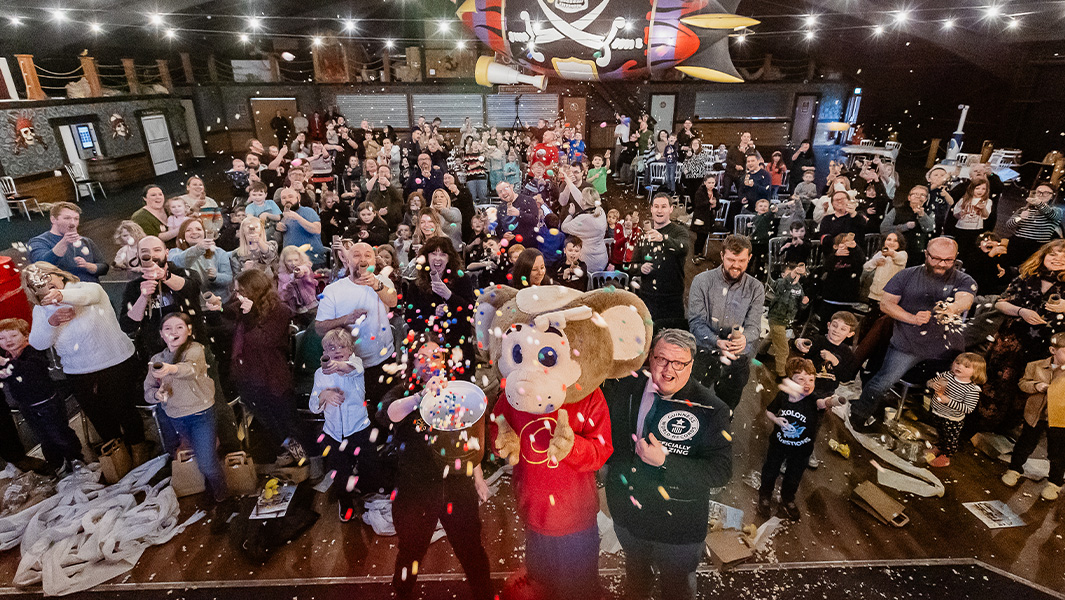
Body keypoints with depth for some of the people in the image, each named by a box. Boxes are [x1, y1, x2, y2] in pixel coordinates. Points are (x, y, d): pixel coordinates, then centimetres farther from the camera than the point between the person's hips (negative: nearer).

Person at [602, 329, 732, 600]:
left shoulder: (711, 410, -20)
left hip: (677, 525, -3)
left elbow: (721, 470, -23)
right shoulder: (625, 387, -11)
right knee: (635, 573, 33)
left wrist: (665, 462, -33)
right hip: (626, 513, 4)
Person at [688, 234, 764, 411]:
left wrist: (743, 338, -26)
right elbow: (696, 321, -5)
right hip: (704, 352, -1)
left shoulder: (756, 288, 9)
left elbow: (754, 325, 1)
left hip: (738, 357, 2)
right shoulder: (702, 281, 2)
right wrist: (717, 342, -25)